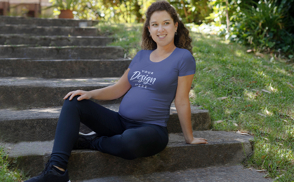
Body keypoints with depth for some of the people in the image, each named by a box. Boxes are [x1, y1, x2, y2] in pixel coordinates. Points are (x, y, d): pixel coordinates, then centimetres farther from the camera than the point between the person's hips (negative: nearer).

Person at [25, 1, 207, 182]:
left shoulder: (183, 57, -6)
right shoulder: (142, 55, 12)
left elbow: (182, 102, -4)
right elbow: (119, 88, 14)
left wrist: (190, 138, 2)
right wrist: (90, 94, -2)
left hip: (152, 129, -6)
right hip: (121, 122, 6)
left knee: (129, 141, -42)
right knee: (73, 103, -8)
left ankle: (91, 142, -7)